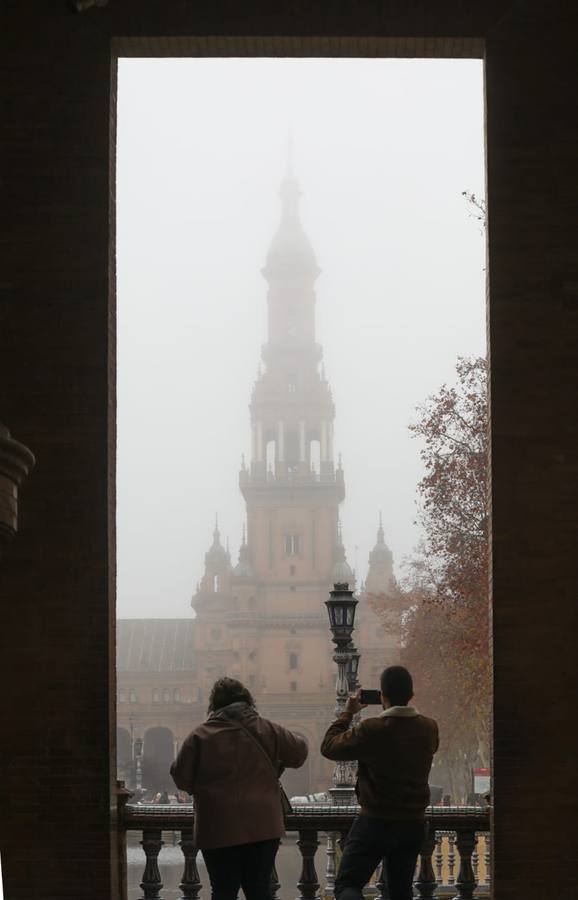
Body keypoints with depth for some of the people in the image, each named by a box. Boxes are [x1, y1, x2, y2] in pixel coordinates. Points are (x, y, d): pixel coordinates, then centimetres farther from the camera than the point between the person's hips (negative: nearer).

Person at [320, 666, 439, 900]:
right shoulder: (429, 729, -1)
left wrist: (347, 713, 7)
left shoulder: (371, 730, -18)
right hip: (414, 822, 5)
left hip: (376, 822, -5)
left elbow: (329, 747, -5)